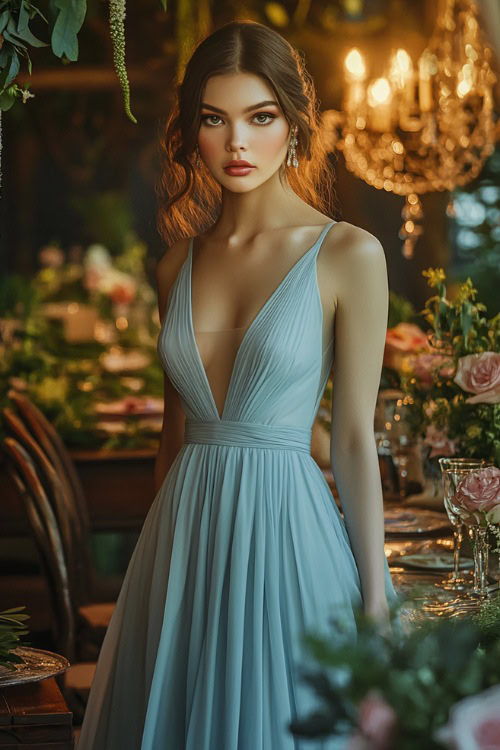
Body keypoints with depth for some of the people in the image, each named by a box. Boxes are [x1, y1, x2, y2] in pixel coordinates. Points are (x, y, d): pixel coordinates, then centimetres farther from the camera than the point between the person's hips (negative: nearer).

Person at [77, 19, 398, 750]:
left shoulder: (349, 255, -5)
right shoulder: (179, 264, 8)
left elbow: (354, 437, -5)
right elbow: (176, 427, 13)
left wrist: (374, 596, -5)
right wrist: (160, 547, 13)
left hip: (287, 526, -4)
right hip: (185, 533, 4)